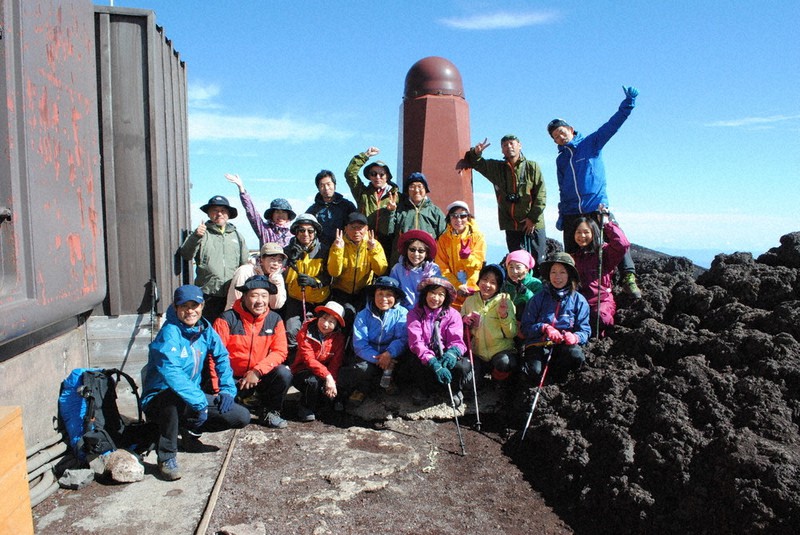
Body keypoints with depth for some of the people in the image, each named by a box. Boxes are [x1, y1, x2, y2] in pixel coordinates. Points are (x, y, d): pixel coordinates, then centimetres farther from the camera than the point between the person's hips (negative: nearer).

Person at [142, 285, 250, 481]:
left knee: (242, 417, -8)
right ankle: (166, 457, -20)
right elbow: (171, 373, -34)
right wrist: (200, 402, -33)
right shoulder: (170, 332, -21)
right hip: (158, 400, -6)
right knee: (174, 395, -42)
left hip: (193, 395, 6)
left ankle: (190, 432, 16)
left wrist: (227, 389, -1)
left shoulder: (204, 328, -1)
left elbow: (222, 356, 11)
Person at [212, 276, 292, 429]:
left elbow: (280, 352, -8)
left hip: (260, 377, 3)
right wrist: (218, 390, -21)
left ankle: (270, 412, 0)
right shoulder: (227, 320, -13)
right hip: (232, 379, -2)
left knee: (284, 373, -25)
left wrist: (257, 371, -22)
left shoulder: (275, 320, -3)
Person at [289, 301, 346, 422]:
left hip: (327, 374, 3)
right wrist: (327, 375, -34)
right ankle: (305, 410, -8)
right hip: (302, 372, -3)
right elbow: (309, 359, -23)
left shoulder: (338, 337, -4)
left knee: (332, 391, -26)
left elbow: (336, 362, -8)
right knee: (313, 380, -35)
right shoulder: (306, 332, -13)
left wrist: (332, 380, -27)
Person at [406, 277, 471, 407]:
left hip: (445, 356, 1)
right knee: (417, 366, -36)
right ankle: (423, 390, 2)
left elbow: (457, 340, -8)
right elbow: (416, 342, -16)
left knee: (463, 366, -31)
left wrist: (452, 352, -35)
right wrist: (433, 363, -33)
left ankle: (454, 390, 6)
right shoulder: (415, 314, -3)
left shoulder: (453, 314, 2)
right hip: (424, 358, -1)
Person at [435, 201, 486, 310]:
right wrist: (457, 286, -13)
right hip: (452, 292, 1)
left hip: (474, 291, 0)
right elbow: (442, 268, -1)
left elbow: (478, 263, -4)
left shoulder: (477, 236, 2)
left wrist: (468, 257, -26)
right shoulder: (443, 239, 4)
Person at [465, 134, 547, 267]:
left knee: (539, 261, 1)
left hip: (534, 224, -2)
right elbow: (474, 162, 13)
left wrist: (533, 218, -10)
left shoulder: (532, 167, 1)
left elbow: (541, 194, -3)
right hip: (511, 225, 2)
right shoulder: (496, 167, 10)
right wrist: (476, 153, -11)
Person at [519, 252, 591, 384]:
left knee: (576, 356, -33)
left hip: (564, 344, 1)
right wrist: (544, 328, -17)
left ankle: (553, 373, -3)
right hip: (538, 343, -1)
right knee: (535, 371, -30)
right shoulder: (538, 298, 5)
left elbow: (585, 330, 2)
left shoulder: (579, 300, 5)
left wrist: (575, 337, -21)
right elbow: (525, 326, 2)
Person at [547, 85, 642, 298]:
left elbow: (612, 125, -6)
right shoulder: (560, 160, 19)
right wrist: (561, 214, 18)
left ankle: (628, 279, -14)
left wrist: (628, 104, -19)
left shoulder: (591, 143, 7)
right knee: (571, 254, 6)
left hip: (597, 207, -4)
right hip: (571, 213, 4)